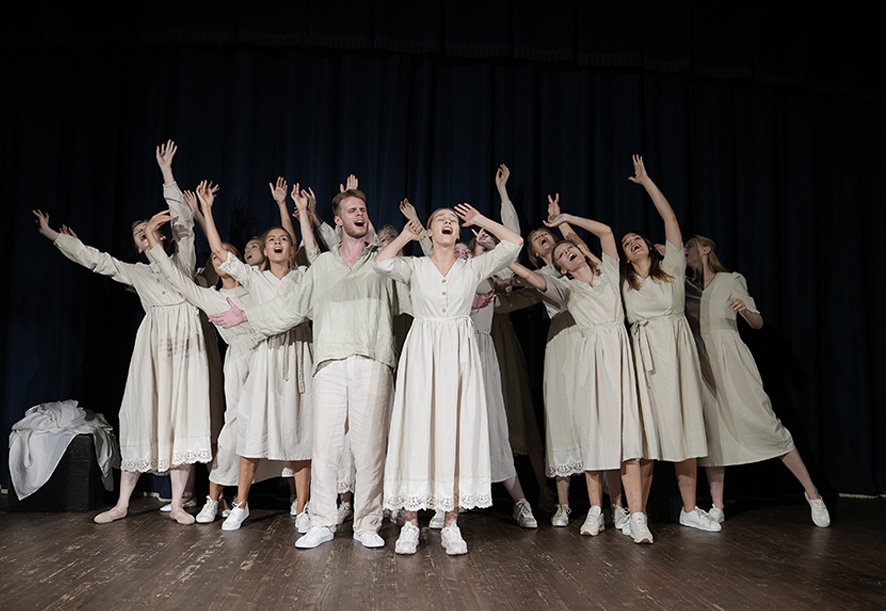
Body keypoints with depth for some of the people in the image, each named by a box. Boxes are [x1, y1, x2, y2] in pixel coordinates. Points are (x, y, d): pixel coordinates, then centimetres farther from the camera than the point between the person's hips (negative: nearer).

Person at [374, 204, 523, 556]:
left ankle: (451, 526, 7)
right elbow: (382, 263, -12)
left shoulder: (472, 268, 11)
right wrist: (406, 235, 2)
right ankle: (411, 524, 5)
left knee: (457, 432, -1)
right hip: (422, 354, -1)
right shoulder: (415, 266, 8)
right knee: (417, 431, -4)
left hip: (459, 355, 1)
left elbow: (514, 243, 5)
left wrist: (480, 220, 12)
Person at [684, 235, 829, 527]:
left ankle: (812, 492, 6)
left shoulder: (731, 280, 5)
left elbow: (758, 324, 4)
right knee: (711, 431, -1)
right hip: (702, 365, 3)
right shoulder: (685, 287, 14)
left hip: (731, 360, -3)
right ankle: (717, 507, 5)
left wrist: (745, 311, -18)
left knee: (763, 423, -7)